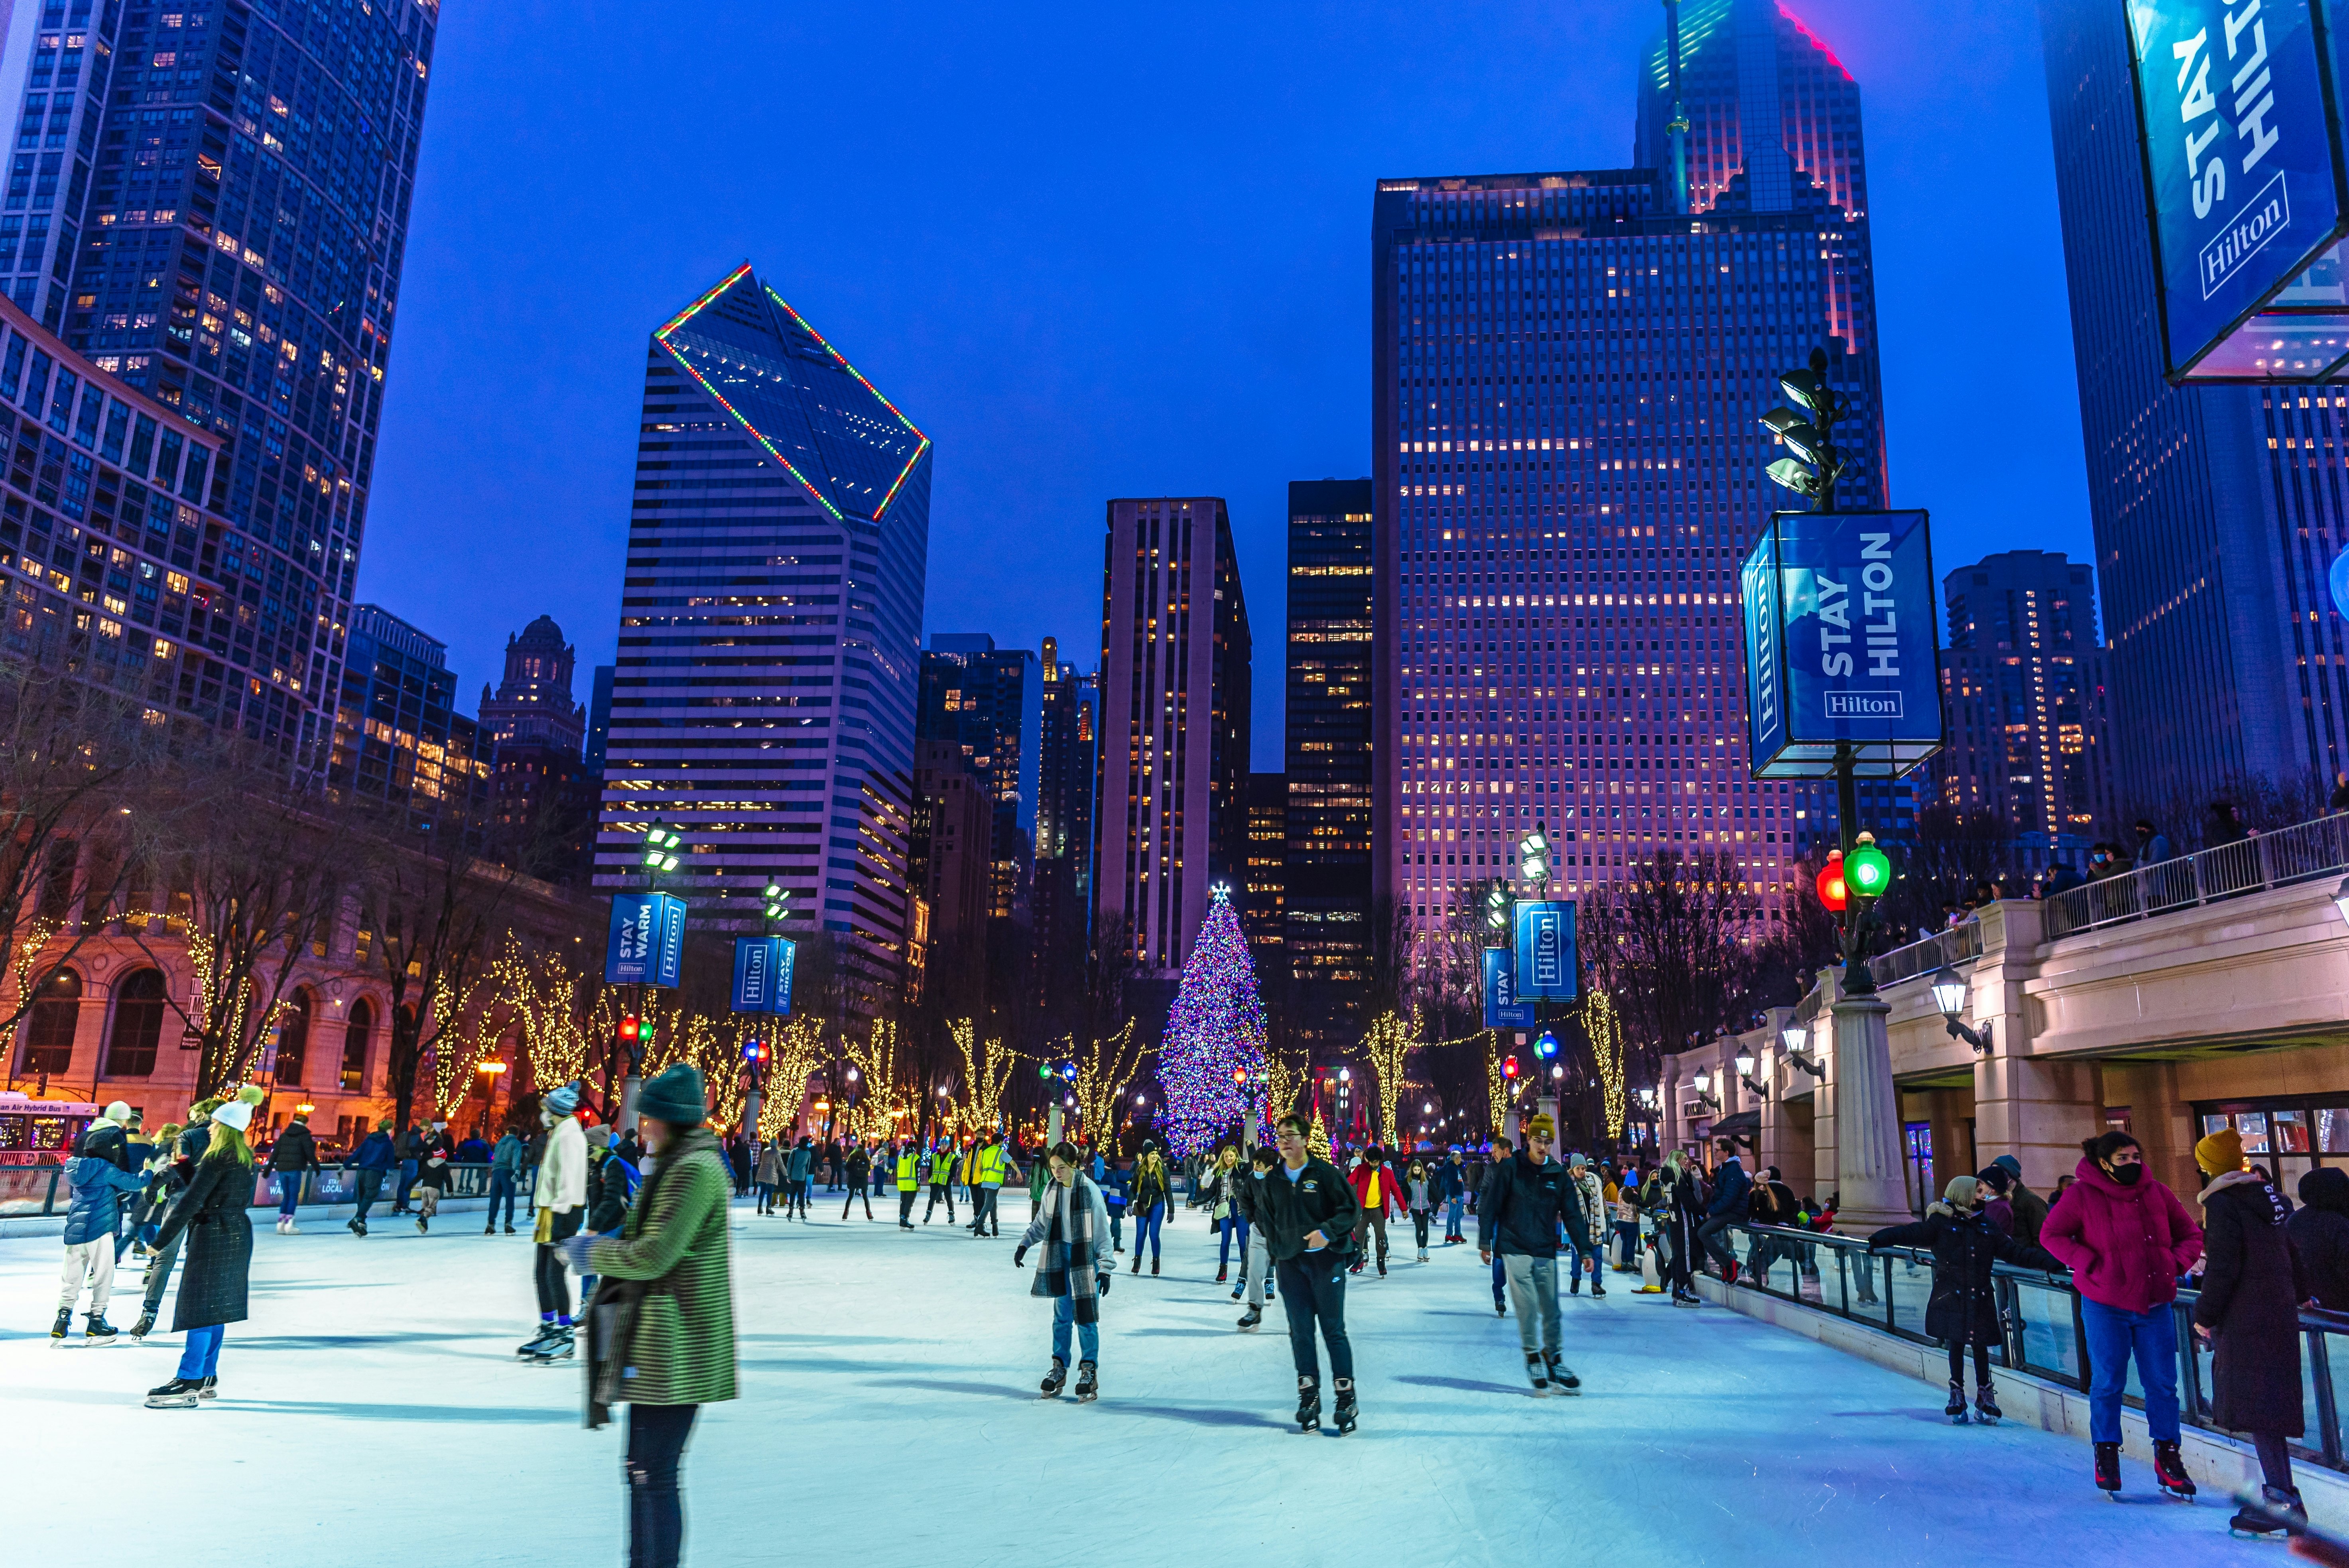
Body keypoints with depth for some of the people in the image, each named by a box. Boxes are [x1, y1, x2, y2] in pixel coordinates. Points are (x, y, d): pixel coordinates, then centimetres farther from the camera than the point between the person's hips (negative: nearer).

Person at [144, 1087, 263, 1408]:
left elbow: (190, 1202, -18)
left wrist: (160, 1240, -14)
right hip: (238, 1234, 9)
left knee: (200, 1307, -7)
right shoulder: (246, 1158, 10)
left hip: (213, 1236, -9)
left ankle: (189, 1384, -7)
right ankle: (208, 1378, 19)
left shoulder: (217, 1160, -15)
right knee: (215, 1309, 14)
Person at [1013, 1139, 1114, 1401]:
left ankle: (1089, 1370, 10)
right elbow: (1041, 1223, 16)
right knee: (1061, 1316, 10)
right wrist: (1024, 1244, 5)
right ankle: (1059, 1367, 21)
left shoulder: (1089, 1190, -13)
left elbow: (1102, 1231, -10)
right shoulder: (1051, 1189, 1)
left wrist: (1106, 1267, -10)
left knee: (1086, 1318, -2)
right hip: (1059, 1259, 4)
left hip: (1086, 1260, -4)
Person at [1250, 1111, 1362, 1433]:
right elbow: (1264, 1217, 20)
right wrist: (1276, 1248, 10)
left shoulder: (1325, 1173, -6)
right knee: (1301, 1332, 5)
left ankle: (1346, 1397, 6)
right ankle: (1308, 1396, 12)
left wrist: (1327, 1231, -20)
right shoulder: (1271, 1180, 6)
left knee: (1333, 1330, -2)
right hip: (1290, 1263, 4)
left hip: (1326, 1260, -4)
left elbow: (1350, 1207, -6)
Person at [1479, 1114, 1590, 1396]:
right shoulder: (1509, 1169, -5)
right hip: (1515, 1249, -3)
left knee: (1551, 1309, 4)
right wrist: (1485, 1243, -1)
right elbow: (1490, 1207, -1)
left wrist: (1584, 1250, 3)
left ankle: (1553, 1360, 18)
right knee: (1528, 1306, -10)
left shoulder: (1559, 1174, 5)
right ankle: (1532, 1357, 7)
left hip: (1546, 1253, 3)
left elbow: (1573, 1214, 8)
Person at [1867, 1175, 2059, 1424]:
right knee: (1956, 1345, 2)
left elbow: (2016, 1252, 11)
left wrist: (2051, 1262, 2)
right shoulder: (1941, 1223, -4)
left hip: (1981, 1299, 3)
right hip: (1952, 1298, -3)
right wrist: (1881, 1239, -27)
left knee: (1981, 1346, 6)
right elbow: (1912, 1233, -12)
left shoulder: (1987, 1226, 9)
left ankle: (1985, 1396, 21)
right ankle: (1957, 1395, 16)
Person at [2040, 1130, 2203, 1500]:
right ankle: (2106, 1455, 20)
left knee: (2162, 1384, 7)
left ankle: (2167, 1457, 20)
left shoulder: (2156, 1192, 2)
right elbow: (2051, 1234, -4)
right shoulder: (2082, 1195, -8)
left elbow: (2190, 1234, 13)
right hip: (2105, 1306, -3)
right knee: (2107, 1384, 5)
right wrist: (2090, 1264, -14)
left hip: (2155, 1304, 3)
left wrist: (2175, 1264, -4)